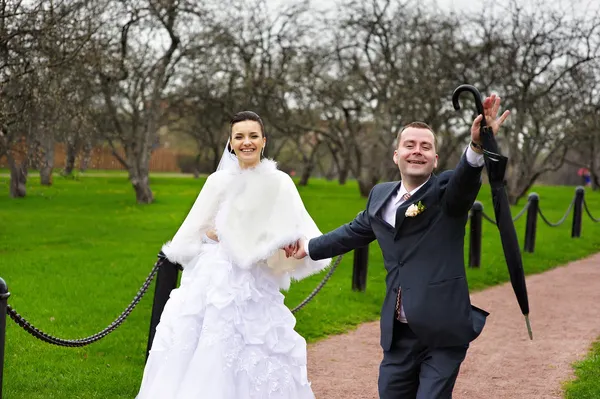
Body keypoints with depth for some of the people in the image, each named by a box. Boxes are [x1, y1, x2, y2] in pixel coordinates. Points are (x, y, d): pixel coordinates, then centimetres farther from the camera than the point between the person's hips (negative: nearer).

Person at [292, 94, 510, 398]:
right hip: (399, 333, 6)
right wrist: (309, 247, 37)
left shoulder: (447, 191, -7)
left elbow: (465, 179, -30)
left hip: (443, 331, -5)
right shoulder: (380, 195, 10)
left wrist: (477, 145, -51)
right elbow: (354, 232, 28)